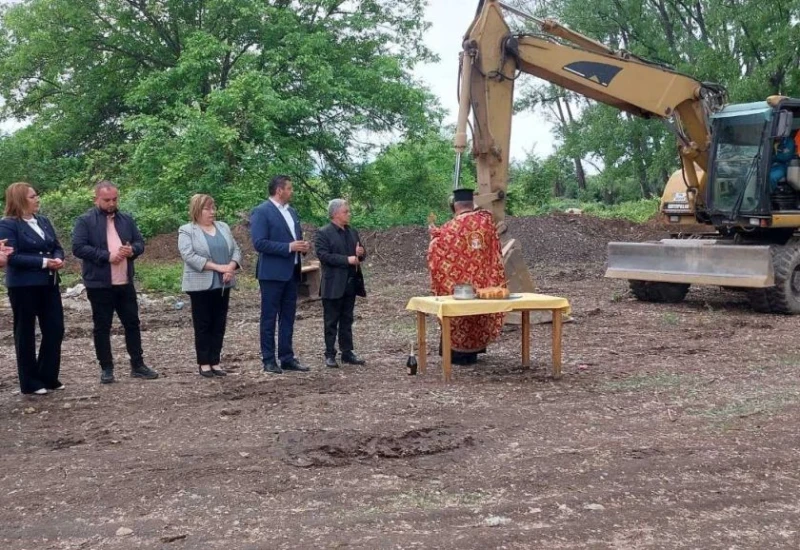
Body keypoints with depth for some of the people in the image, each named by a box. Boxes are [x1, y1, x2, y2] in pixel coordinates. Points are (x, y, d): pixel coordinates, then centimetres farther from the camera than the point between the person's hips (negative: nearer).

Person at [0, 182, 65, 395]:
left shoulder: (43, 221, 11)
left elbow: (57, 246, 14)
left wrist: (58, 259, -9)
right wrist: (43, 262, -20)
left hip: (48, 284, 7)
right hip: (23, 286, -6)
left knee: (55, 329, 6)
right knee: (25, 333, 5)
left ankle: (48, 376, 20)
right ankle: (30, 382, 14)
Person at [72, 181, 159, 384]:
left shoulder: (126, 219, 12)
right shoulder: (84, 221, -4)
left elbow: (140, 242, 15)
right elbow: (78, 247, -13)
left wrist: (132, 250, -9)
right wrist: (107, 256, -19)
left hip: (125, 283, 5)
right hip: (99, 284, -5)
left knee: (132, 323, 8)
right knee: (102, 327, 4)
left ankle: (137, 365, 17)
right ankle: (106, 368, 12)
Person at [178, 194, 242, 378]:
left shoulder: (223, 227, 12)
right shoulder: (186, 231, -5)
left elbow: (236, 250, 8)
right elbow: (189, 256, -17)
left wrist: (231, 267, -12)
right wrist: (217, 267, -21)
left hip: (223, 284, 5)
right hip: (201, 285, -5)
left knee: (219, 324, 6)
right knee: (203, 325, 2)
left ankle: (215, 362, 13)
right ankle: (204, 363, 9)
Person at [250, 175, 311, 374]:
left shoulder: (292, 212, 15)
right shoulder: (261, 212, -10)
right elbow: (259, 243, -18)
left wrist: (303, 245, 0)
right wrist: (289, 247, -20)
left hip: (291, 272, 8)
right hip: (272, 273, -8)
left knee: (288, 317, 11)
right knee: (269, 318, 1)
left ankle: (287, 358, 17)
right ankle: (269, 360, 8)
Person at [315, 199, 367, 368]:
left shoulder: (353, 232, 14)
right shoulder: (323, 233, -8)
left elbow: (359, 254, 21)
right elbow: (324, 256, -19)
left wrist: (361, 253, -4)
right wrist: (347, 259, -22)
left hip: (350, 283, 6)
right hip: (333, 285, -6)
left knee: (347, 321, 12)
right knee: (331, 322, 2)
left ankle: (347, 352, 18)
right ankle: (330, 355, 8)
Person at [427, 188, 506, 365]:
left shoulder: (450, 227, -13)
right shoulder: (486, 220, -1)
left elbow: (436, 253, -6)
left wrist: (435, 234, 11)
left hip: (459, 283, -4)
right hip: (483, 281, 4)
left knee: (459, 312, 8)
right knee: (479, 312, 16)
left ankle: (459, 353, 12)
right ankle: (473, 350, 24)